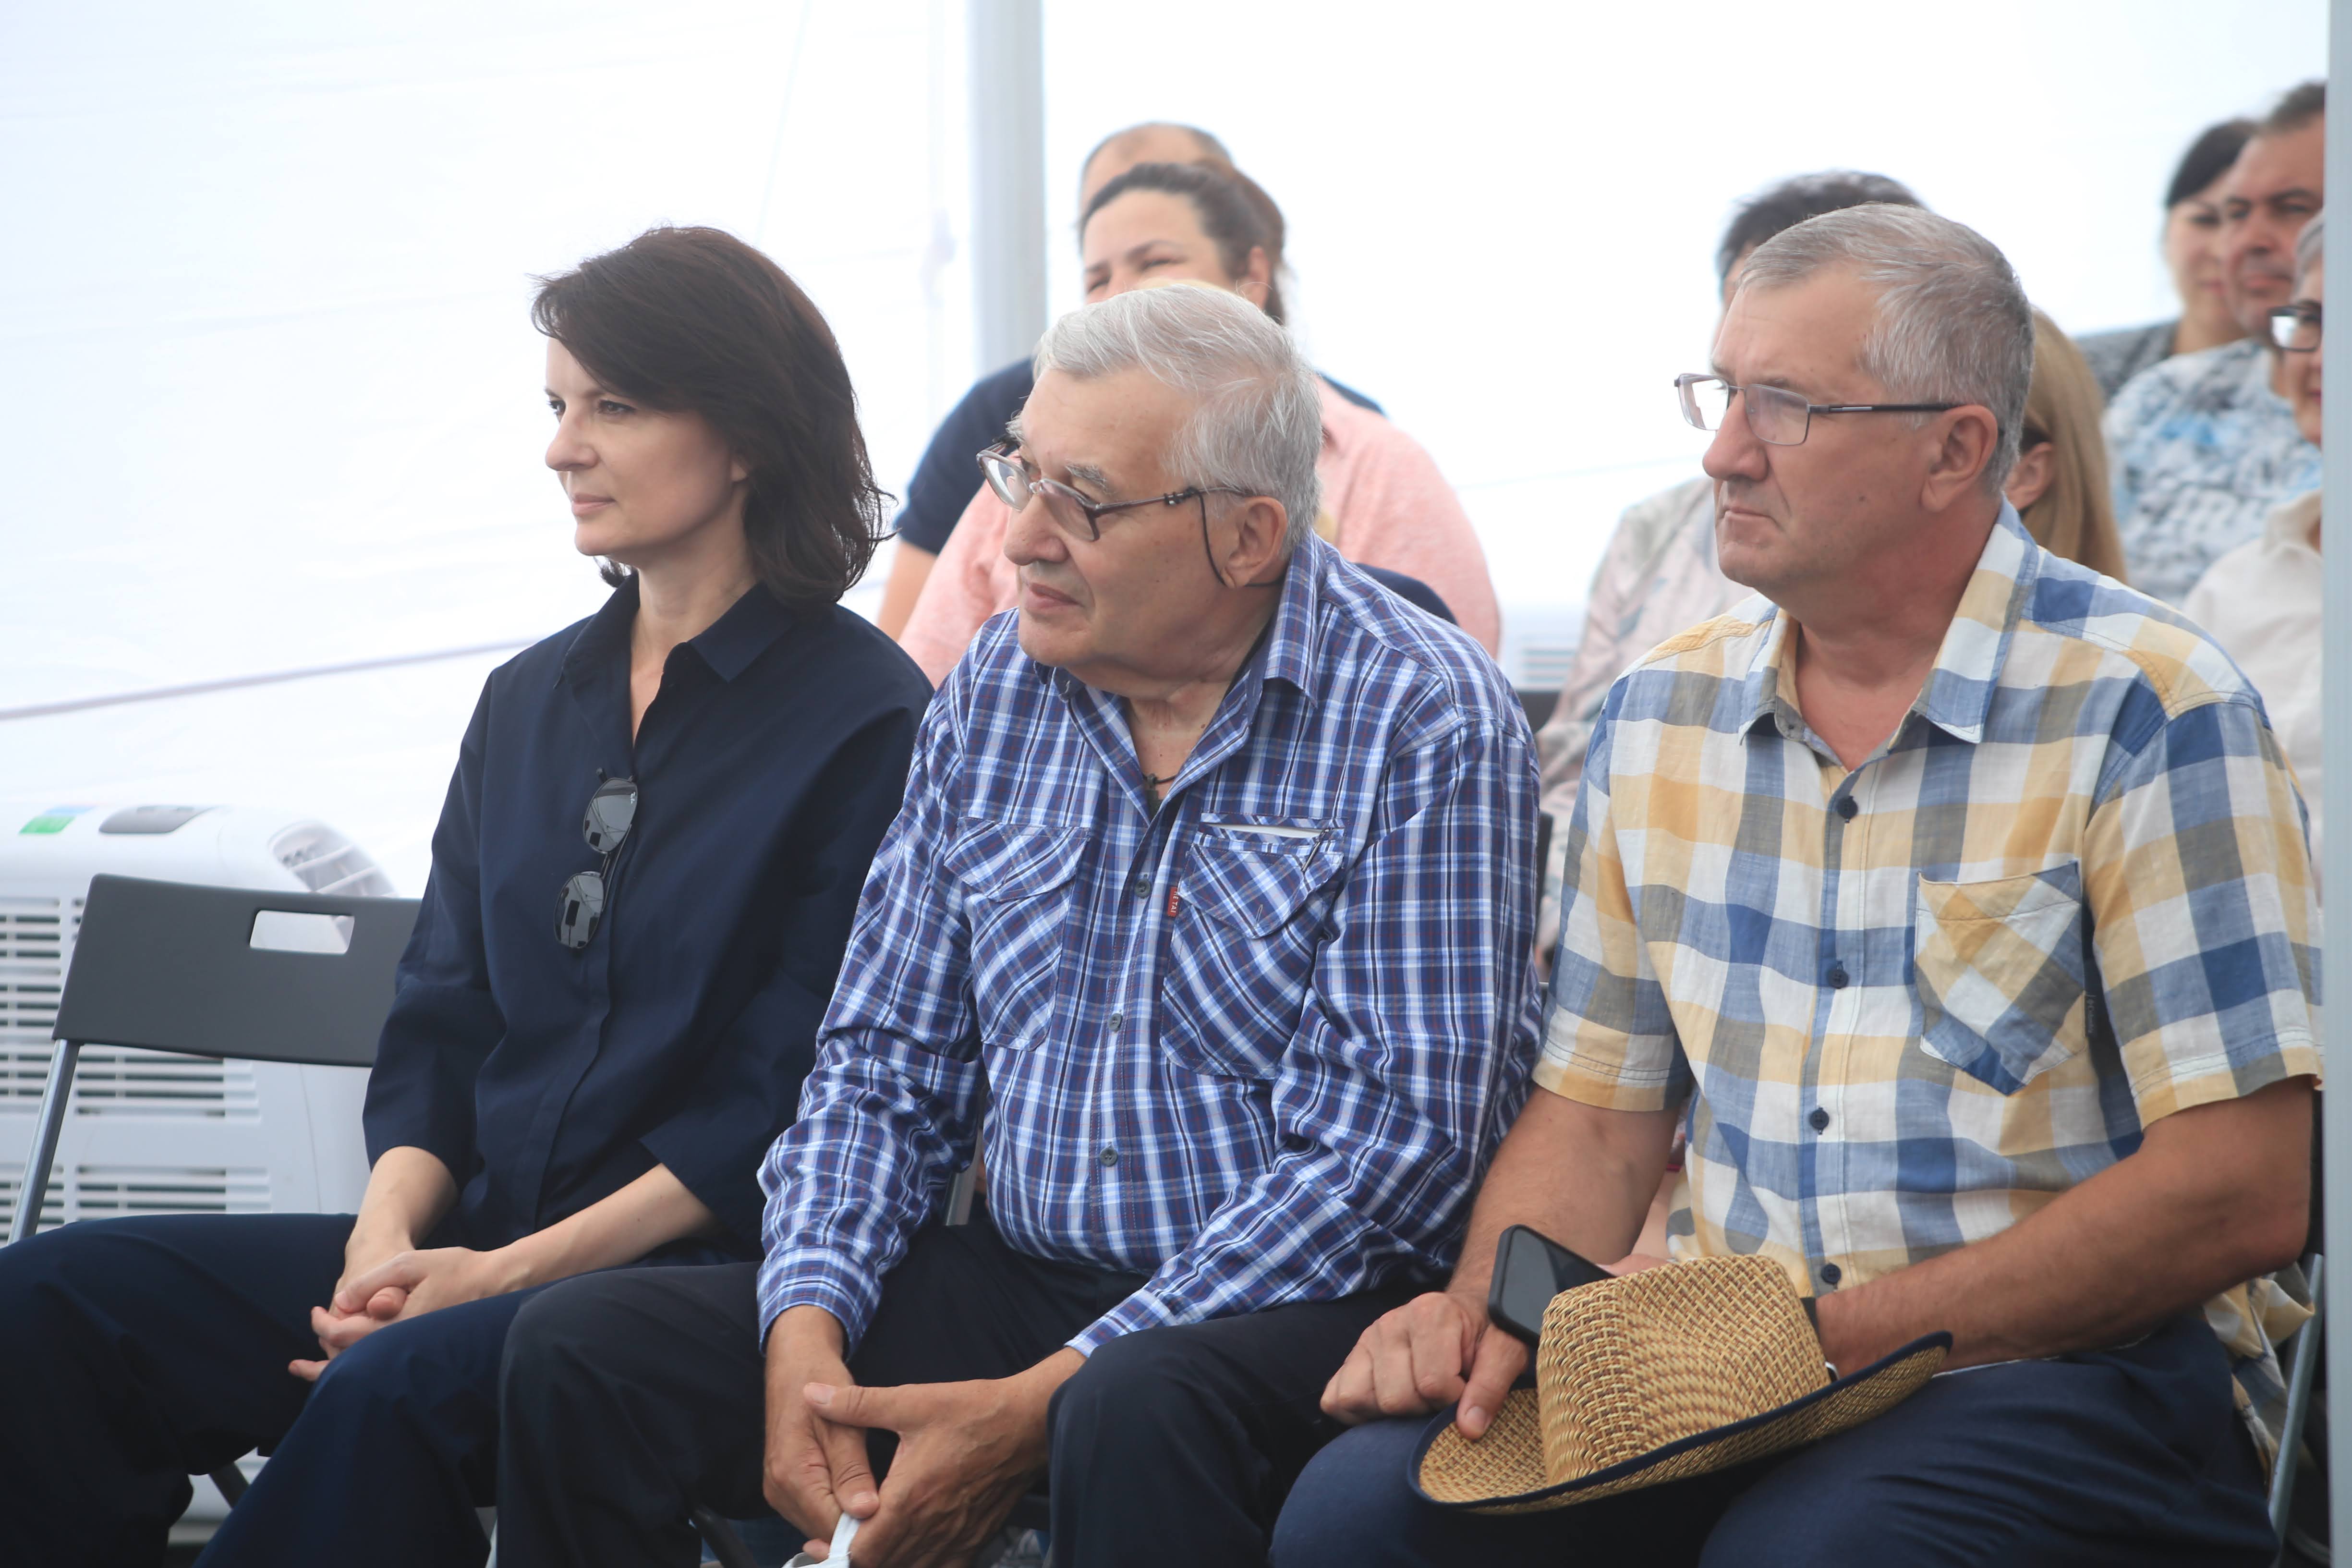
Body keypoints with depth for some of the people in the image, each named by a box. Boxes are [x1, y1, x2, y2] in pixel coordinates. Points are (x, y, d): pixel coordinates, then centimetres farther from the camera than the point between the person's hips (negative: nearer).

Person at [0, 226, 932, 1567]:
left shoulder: (869, 720, -4)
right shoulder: (530, 701, 19)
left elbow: (790, 1106, -10)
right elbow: (441, 1019, 16)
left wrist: (502, 1273, -16)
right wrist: (390, 1234, -5)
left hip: (707, 1270, -7)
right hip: (476, 1245, 7)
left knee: (400, 1386, -37)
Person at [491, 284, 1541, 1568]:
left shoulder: (1424, 725, -11)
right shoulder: (995, 693, 9)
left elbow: (1393, 1144, -17)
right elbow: (886, 1064, 13)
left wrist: (1041, 1403, -22)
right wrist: (807, 1333, -9)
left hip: (1309, 1312, -6)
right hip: (1019, 1276, 6)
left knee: (1137, 1416, -40)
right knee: (579, 1351, -9)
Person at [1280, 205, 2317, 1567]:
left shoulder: (2147, 712, -6)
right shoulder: (1662, 715, 13)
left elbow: (2245, 1194, -12)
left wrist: (1836, 1332, -17)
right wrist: (1490, 1304, -6)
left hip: (2056, 1368, -4)